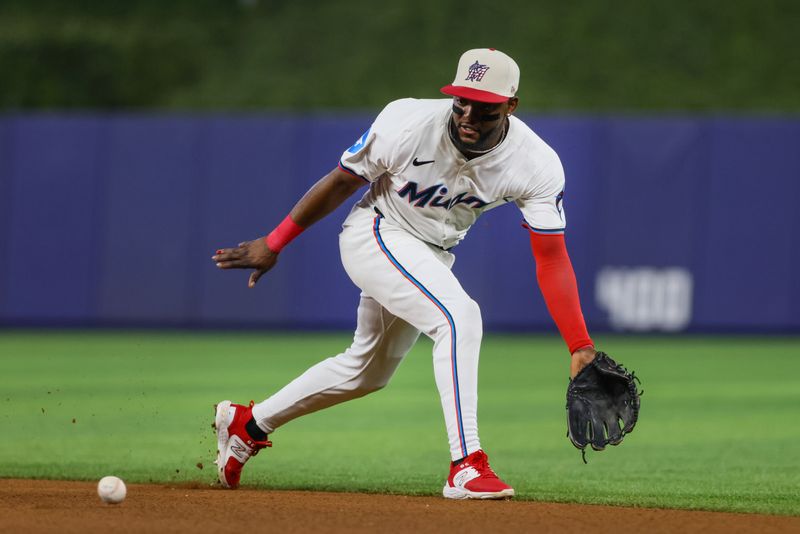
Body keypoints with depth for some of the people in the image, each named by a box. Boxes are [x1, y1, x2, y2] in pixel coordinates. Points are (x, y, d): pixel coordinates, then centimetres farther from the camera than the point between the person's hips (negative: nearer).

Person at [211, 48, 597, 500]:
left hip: (434, 254, 5)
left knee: (369, 371, 20)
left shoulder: (537, 165, -23)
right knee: (460, 314, -29)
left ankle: (248, 423, 40)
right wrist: (274, 243, -5)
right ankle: (466, 466, -30)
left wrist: (580, 346, -34)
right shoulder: (408, 124, -28)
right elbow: (343, 181, -13)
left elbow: (552, 259, -23)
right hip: (375, 236, -5)